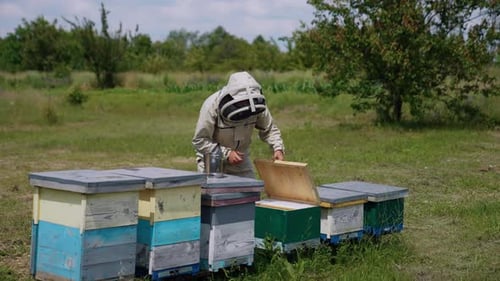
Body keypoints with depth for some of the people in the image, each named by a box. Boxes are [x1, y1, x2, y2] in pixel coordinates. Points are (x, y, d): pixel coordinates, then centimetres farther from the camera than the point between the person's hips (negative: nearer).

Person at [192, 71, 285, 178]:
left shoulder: (256, 105, -16)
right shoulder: (212, 106, -27)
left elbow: (269, 129, -1)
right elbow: (199, 140, -22)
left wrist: (278, 148, -19)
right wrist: (226, 153, -30)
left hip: (241, 160, 4)